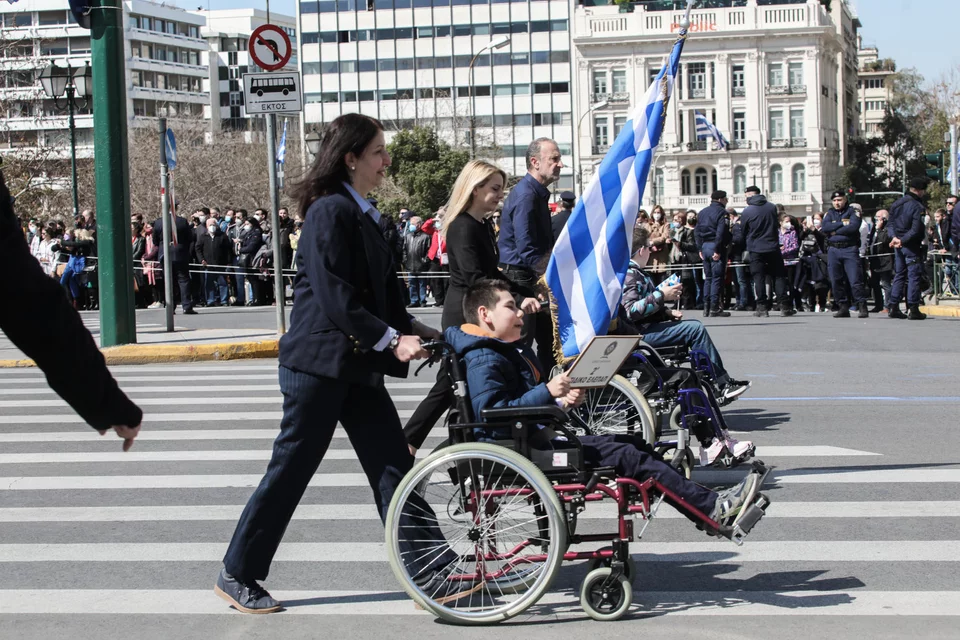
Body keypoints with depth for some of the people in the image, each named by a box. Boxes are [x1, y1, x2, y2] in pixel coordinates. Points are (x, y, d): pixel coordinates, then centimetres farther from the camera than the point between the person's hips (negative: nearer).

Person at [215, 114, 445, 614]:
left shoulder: (363, 216, 15)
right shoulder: (330, 211, -13)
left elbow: (381, 294, 18)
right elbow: (333, 294, -21)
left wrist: (414, 331, 4)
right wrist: (390, 341, -21)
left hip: (356, 365, 9)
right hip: (319, 361, -9)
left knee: (395, 467, 4)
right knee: (291, 468, 0)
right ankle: (236, 575, 13)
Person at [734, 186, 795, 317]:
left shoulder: (747, 212, -7)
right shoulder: (772, 207, 3)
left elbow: (742, 234, 3)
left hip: (756, 249, -2)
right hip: (773, 247, 3)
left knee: (759, 277, 3)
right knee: (779, 276, 8)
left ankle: (762, 307, -1)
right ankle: (785, 306, 4)